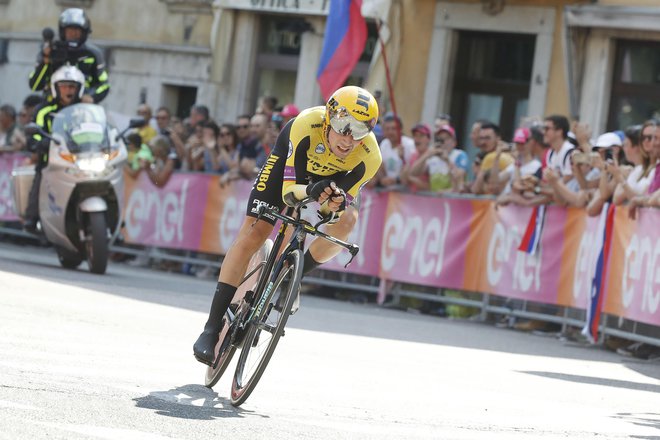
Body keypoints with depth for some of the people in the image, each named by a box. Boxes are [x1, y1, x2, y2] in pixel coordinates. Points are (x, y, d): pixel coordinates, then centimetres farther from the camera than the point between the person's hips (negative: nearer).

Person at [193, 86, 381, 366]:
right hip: (290, 160, -2)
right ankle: (212, 327, -11)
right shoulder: (306, 125, -40)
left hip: (335, 175, 2)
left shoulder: (369, 157, -34)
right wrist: (311, 191, -60)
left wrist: (335, 204, -49)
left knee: (346, 219, -29)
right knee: (254, 232, -14)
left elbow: (335, 204, -25)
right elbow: (289, 191, -38)